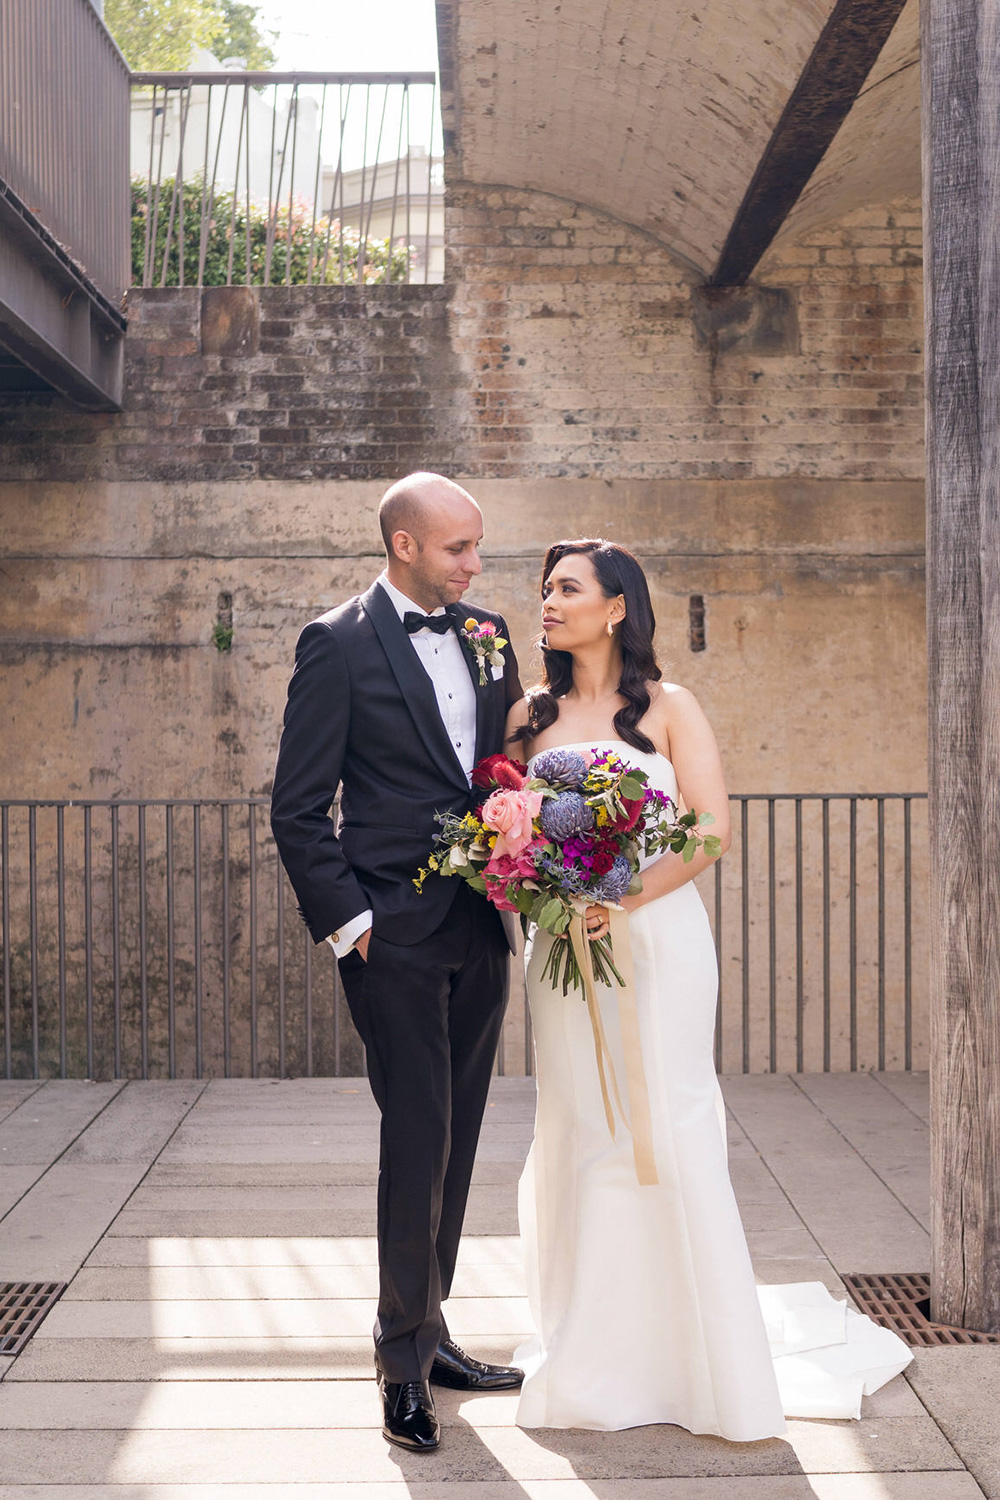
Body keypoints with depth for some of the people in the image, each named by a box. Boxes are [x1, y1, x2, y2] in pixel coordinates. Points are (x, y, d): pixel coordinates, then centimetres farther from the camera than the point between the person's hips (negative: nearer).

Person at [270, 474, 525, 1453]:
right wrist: (346, 922, -11)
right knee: (418, 1139, -4)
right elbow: (298, 810, -7)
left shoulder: (485, 635, 10)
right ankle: (404, 1358, 12)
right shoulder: (338, 644, -7)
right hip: (396, 933, -6)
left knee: (454, 1141, 12)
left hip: (481, 929, 6)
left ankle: (428, 1334, 27)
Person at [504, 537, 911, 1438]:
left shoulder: (668, 708, 1)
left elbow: (713, 828, -8)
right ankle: (597, 1357, 18)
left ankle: (720, 1369, 7)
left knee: (669, 1137, -5)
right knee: (579, 1142, 4)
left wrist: (624, 901, -19)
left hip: (659, 938, -3)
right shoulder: (531, 718, 11)